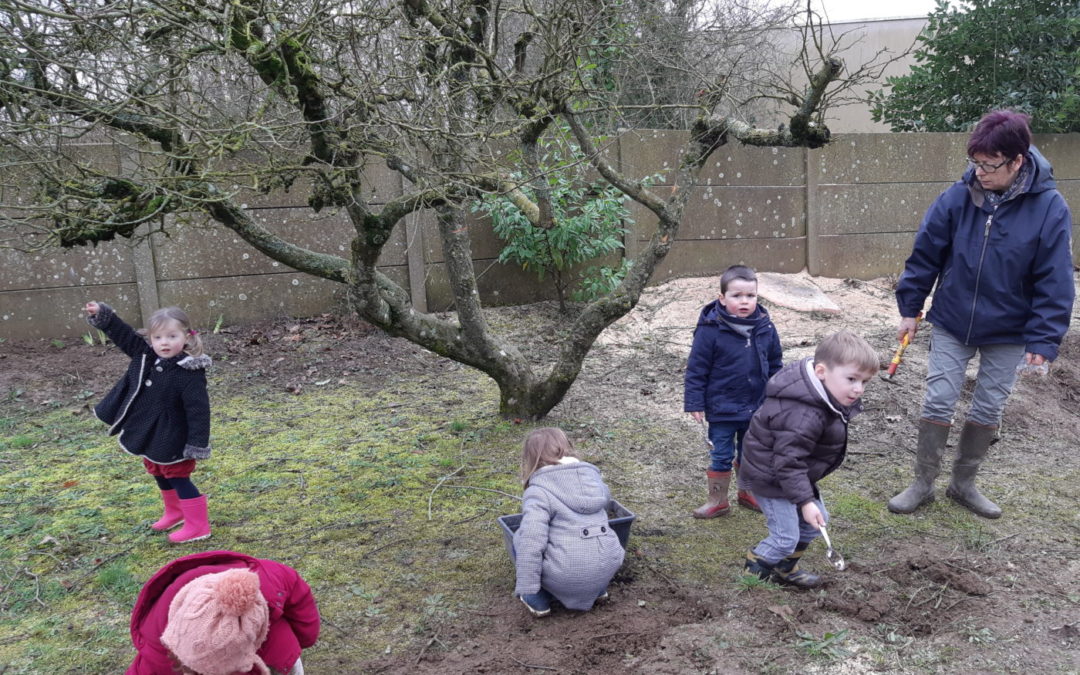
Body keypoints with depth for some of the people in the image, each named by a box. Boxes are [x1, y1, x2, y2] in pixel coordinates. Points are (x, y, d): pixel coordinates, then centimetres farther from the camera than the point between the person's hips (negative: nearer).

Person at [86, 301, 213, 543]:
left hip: (173, 441, -9)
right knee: (160, 476, 25)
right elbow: (124, 335, 5)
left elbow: (198, 411, -27)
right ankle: (174, 512, 46)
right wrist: (102, 315, -6)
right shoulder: (145, 356, -5)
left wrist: (197, 445, -28)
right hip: (149, 435, 9)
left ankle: (198, 525, 12)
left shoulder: (190, 374, -27)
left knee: (179, 478, 1)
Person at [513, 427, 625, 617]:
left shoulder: (538, 491, -9)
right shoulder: (591, 473, 10)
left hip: (567, 577, -5)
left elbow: (531, 542, -19)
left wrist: (526, 589, -15)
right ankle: (598, 590, 28)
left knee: (520, 539, 16)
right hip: (607, 567, 6)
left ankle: (538, 601, 14)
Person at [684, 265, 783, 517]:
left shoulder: (765, 328, -3)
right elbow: (696, 369, -12)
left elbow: (775, 364, 9)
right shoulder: (710, 330, -17)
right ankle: (718, 500, 23)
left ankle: (748, 493, 39)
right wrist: (695, 403, -12)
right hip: (722, 409, -4)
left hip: (757, 408, 4)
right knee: (721, 456, 7)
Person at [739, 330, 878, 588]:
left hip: (793, 472, 10)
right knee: (786, 537, -3)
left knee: (814, 522, 20)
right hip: (770, 478, -10)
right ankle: (754, 571, 21)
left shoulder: (829, 398, -5)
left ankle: (784, 569, 37)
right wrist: (805, 501, -28)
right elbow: (788, 462, -33)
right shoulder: (802, 416, -38)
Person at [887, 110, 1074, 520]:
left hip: (1008, 334, 0)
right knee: (937, 405, 4)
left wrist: (1043, 339, -12)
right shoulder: (957, 198, -12)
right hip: (951, 325, 0)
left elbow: (1055, 282, -10)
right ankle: (923, 484, 20)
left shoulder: (1050, 208, -14)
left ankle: (963, 484, 31)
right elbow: (924, 256, -2)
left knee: (988, 412, 12)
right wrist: (910, 309, 1)